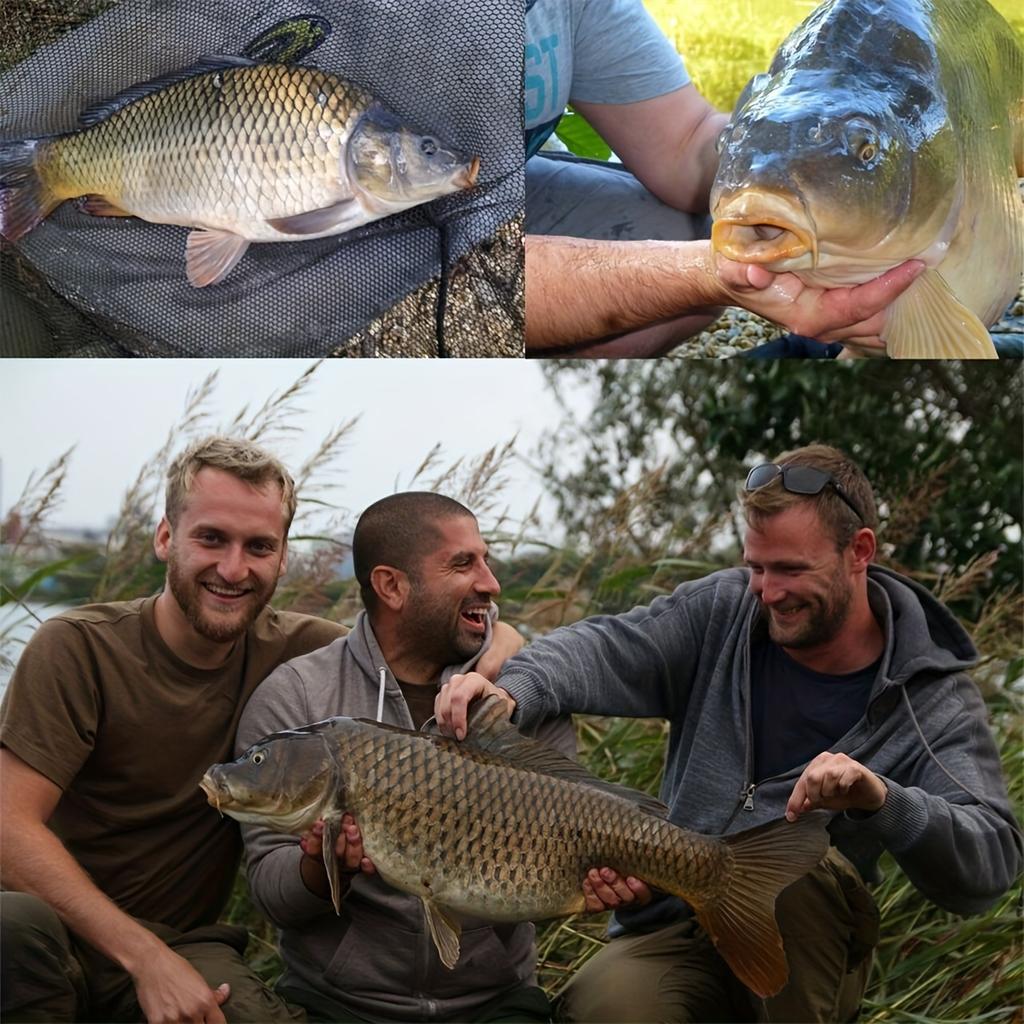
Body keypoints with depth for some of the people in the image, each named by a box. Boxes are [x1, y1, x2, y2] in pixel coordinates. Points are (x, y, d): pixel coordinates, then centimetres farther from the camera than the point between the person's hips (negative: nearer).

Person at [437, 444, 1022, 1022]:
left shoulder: (935, 699, -8)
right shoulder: (724, 610, 0)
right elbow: (606, 648, -11)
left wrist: (882, 801, -38)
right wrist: (514, 690, -34)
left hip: (806, 947, -1)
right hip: (671, 929, 1)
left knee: (806, 867, -34)